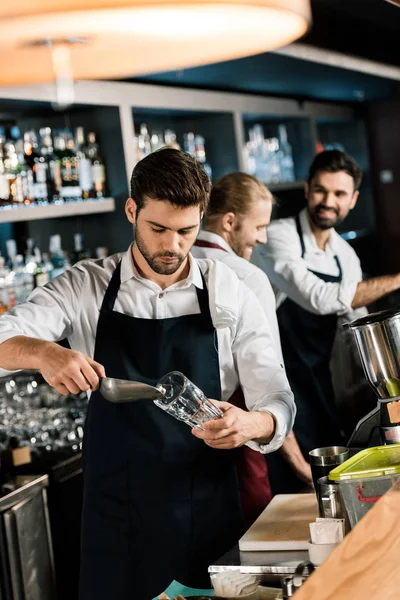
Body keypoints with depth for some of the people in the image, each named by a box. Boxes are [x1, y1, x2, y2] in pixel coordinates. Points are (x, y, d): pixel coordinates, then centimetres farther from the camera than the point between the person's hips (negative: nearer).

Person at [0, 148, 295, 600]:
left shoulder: (230, 296, -3)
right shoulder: (85, 288, -3)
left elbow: (278, 405, -4)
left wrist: (249, 425, -28)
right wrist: (44, 353, -37)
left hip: (208, 515, 1)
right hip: (115, 516, 0)